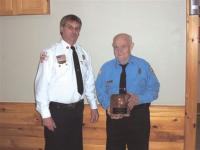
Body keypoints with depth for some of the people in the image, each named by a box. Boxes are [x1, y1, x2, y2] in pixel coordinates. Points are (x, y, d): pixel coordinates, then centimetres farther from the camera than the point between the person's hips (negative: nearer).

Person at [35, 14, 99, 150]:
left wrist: (93, 106, 10)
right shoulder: (50, 54, -13)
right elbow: (42, 84, -14)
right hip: (57, 110, -5)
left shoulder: (83, 53, 4)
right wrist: (45, 114, -15)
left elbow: (89, 82, 10)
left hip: (77, 108, 5)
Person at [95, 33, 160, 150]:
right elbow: (100, 90, 2)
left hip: (138, 115, -1)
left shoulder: (143, 65, 1)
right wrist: (108, 106, -17)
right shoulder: (106, 67, 6)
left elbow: (154, 88, -1)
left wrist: (139, 99, -19)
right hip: (114, 116, 1)